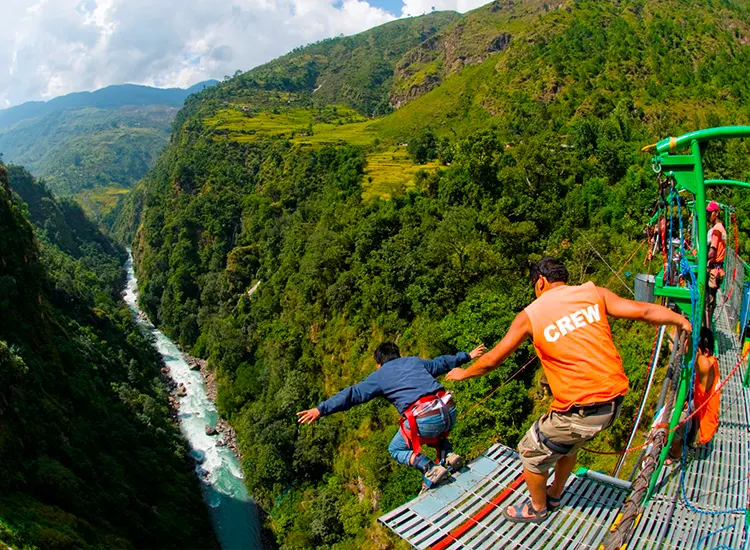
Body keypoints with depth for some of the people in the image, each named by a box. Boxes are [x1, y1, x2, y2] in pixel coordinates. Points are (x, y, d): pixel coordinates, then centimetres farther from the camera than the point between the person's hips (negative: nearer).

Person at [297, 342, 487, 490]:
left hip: (423, 420, -6)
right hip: (448, 411, 6)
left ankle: (429, 469, -2)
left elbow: (353, 394, 5)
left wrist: (321, 409, 5)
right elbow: (442, 362, 36)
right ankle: (448, 455, 12)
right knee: (436, 433, 40)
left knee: (396, 449, 21)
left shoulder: (379, 375, 12)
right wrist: (467, 355, 53)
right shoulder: (414, 361, 24)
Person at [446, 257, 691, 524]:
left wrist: (463, 372, 21)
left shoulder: (530, 316, -4)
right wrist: (682, 320, 20)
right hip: (614, 400, 6)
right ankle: (554, 495, 52)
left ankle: (538, 509, 41)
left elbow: (492, 360, 3)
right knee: (568, 444, 32)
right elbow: (643, 311, 2)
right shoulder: (594, 294, 3)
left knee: (531, 453, 20)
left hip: (579, 410, -6)